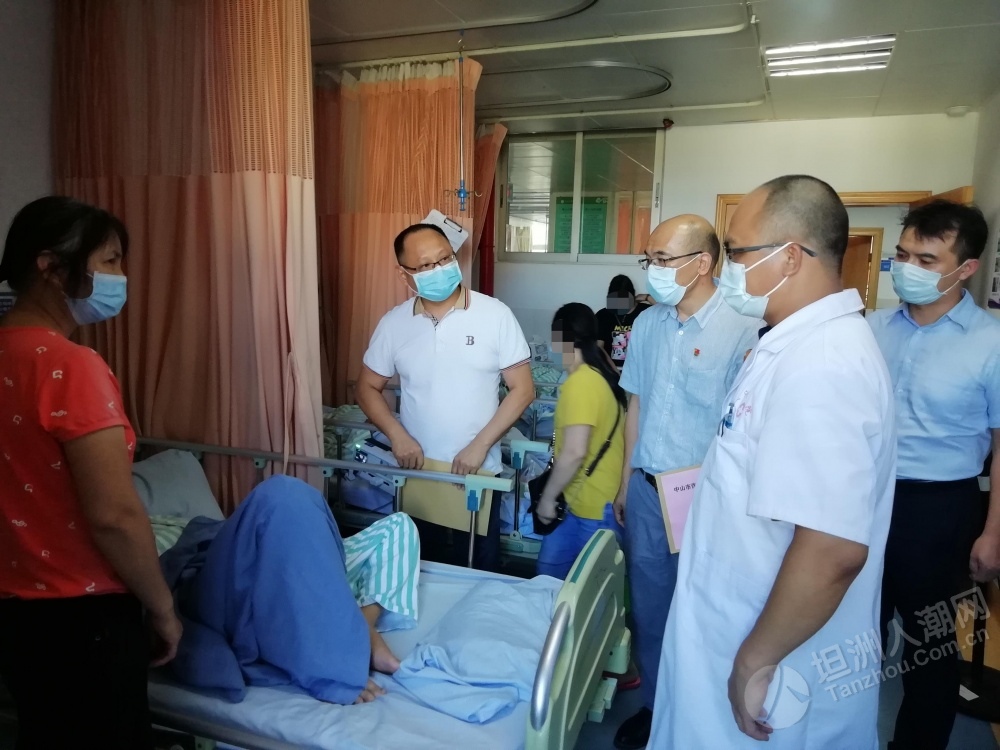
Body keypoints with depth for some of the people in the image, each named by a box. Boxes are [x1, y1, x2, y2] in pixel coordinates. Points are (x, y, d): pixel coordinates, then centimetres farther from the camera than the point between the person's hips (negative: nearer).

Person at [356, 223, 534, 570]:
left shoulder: (495, 315, -10)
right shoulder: (394, 323, -3)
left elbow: (522, 389, -8)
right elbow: (368, 388, 6)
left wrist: (480, 445, -15)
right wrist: (397, 435, -11)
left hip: (478, 473, -2)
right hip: (416, 472, 2)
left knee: (478, 570, 14)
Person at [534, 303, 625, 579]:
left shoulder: (580, 383, -21)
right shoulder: (604, 373, 8)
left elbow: (574, 452, -27)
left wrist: (547, 497, -14)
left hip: (594, 506, -9)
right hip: (596, 499, 9)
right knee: (550, 564, 18)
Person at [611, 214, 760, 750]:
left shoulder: (742, 328, -15)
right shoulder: (647, 324, 3)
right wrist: (626, 482, 13)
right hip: (647, 487, 5)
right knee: (648, 600, 16)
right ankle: (655, 702, 37)